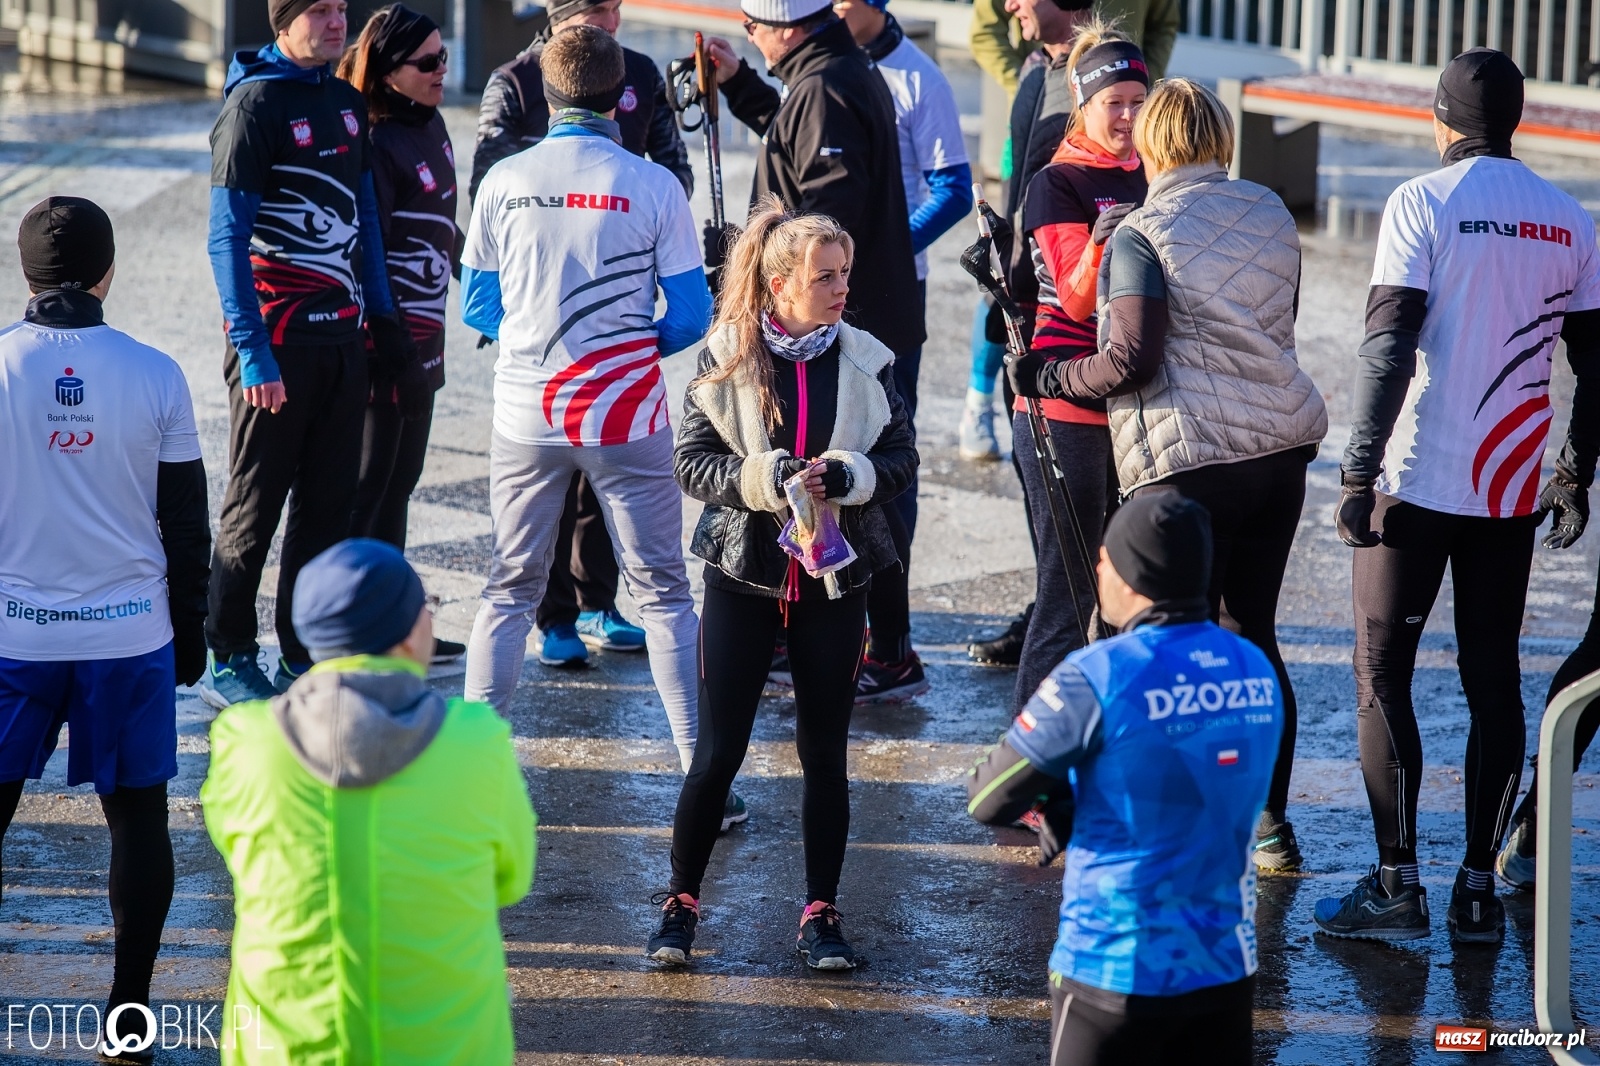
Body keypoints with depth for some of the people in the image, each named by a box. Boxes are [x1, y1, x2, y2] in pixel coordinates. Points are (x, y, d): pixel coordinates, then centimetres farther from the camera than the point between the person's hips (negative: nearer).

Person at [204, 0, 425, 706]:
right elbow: (227, 237, -14)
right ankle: (229, 662, 9)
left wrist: (381, 322, 13)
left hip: (343, 337, 7)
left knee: (329, 503, 9)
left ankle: (305, 654, 17)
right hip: (278, 343, -7)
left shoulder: (346, 102, 11)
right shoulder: (256, 104, -11)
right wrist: (251, 350, -19)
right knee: (255, 505, 0)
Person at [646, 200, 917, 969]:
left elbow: (902, 459, 2)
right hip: (744, 574, -2)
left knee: (824, 752, 7)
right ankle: (681, 901, 15)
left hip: (835, 579, 2)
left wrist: (844, 477, -18)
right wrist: (769, 479, -22)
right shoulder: (726, 358, -5)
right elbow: (691, 461, -7)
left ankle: (821, 912, 18)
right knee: (719, 752, 0)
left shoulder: (866, 362, -1)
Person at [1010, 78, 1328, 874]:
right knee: (1253, 635, 15)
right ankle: (1271, 823, 18)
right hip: (1282, 445, 6)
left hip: (1187, 458, -6)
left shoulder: (1141, 234, -9)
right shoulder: (1270, 214, 10)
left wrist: (1053, 378, 1)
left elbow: (1132, 360, -14)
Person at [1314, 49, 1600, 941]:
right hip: (1513, 492, 4)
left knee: (1383, 676, 3)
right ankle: (1479, 890, 8)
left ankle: (1397, 885, -1)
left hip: (1416, 482, -4)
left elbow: (1390, 347, -14)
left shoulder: (1423, 204, -7)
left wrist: (1359, 475, -12)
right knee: (1495, 681, 9)